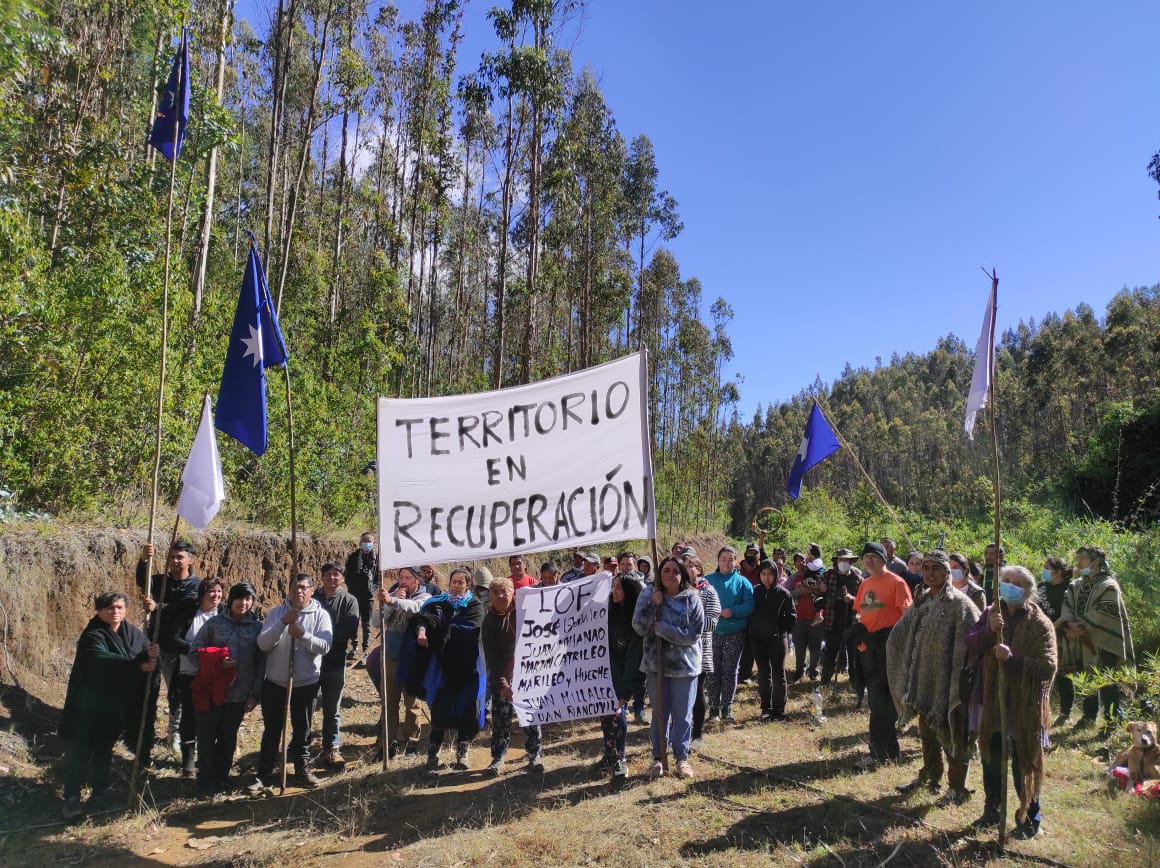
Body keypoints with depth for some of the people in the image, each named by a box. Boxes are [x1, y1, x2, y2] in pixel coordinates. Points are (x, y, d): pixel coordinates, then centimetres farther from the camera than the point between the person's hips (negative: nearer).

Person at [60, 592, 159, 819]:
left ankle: (100, 792, 30)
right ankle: (71, 799, 12)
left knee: (104, 750, 17)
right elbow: (104, 661, -30)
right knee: (79, 752, 2)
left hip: (116, 705, 5)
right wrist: (138, 666, -35)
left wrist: (151, 654, -29)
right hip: (89, 705, -5)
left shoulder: (132, 632, 1)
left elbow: (148, 655, -5)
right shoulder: (92, 636, -16)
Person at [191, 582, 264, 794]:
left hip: (239, 695, 2)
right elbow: (196, 649, 0)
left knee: (229, 736, 14)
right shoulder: (215, 622, -4)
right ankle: (206, 778, 22)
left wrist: (255, 694, 1)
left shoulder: (258, 627, 1)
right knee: (207, 736, 6)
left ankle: (222, 775, 30)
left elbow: (261, 663, 3)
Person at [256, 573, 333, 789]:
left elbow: (325, 646, -17)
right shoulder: (276, 612, -2)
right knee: (272, 730, 12)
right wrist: (282, 622, -23)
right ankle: (265, 772, 25)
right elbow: (262, 644, -12)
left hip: (306, 683, -1)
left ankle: (302, 768, 28)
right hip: (275, 682, 1)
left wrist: (303, 635, -30)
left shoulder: (320, 615, -6)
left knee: (302, 729, 13)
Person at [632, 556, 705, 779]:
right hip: (655, 663, 1)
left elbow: (695, 633, -13)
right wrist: (653, 605, -21)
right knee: (659, 712, 12)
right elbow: (639, 628, -9)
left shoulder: (692, 599, -7)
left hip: (684, 665, -1)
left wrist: (663, 629, -18)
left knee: (682, 714, 8)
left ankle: (682, 757, 24)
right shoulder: (647, 597, -2)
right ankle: (658, 757, 26)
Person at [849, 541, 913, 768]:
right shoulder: (864, 584, 13)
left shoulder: (896, 582, -8)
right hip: (868, 646, 7)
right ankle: (890, 749, 27)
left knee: (880, 700, -6)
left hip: (887, 646, -7)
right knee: (878, 699, 14)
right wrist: (858, 631, 4)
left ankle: (878, 753, 0)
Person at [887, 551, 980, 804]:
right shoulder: (921, 602, 7)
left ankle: (957, 788, 20)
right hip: (923, 680, 7)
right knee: (927, 731, 19)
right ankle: (930, 776, 36)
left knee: (951, 734, 5)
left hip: (948, 681, -6)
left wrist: (959, 683, -23)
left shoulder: (959, 603, -14)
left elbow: (969, 645, -20)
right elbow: (898, 636, 15)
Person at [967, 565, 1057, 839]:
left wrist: (1012, 658, -28)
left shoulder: (1039, 624, -11)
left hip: (1023, 705, -5)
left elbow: (1047, 666, -17)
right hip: (990, 701, 5)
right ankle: (991, 811, 35)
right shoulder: (991, 613, 4)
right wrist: (989, 630, -23)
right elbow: (971, 644, -6)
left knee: (1023, 766, 6)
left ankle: (1030, 820, 24)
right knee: (991, 760, 18)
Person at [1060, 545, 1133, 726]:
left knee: (1107, 684, -1)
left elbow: (1100, 615, -21)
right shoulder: (1078, 585, 7)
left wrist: (1078, 628, -16)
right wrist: (1071, 624, -19)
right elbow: (1067, 603, -2)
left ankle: (1111, 719, 12)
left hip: (1105, 644, -7)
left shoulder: (1108, 586, -15)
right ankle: (1089, 716, 30)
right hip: (1086, 643, 7)